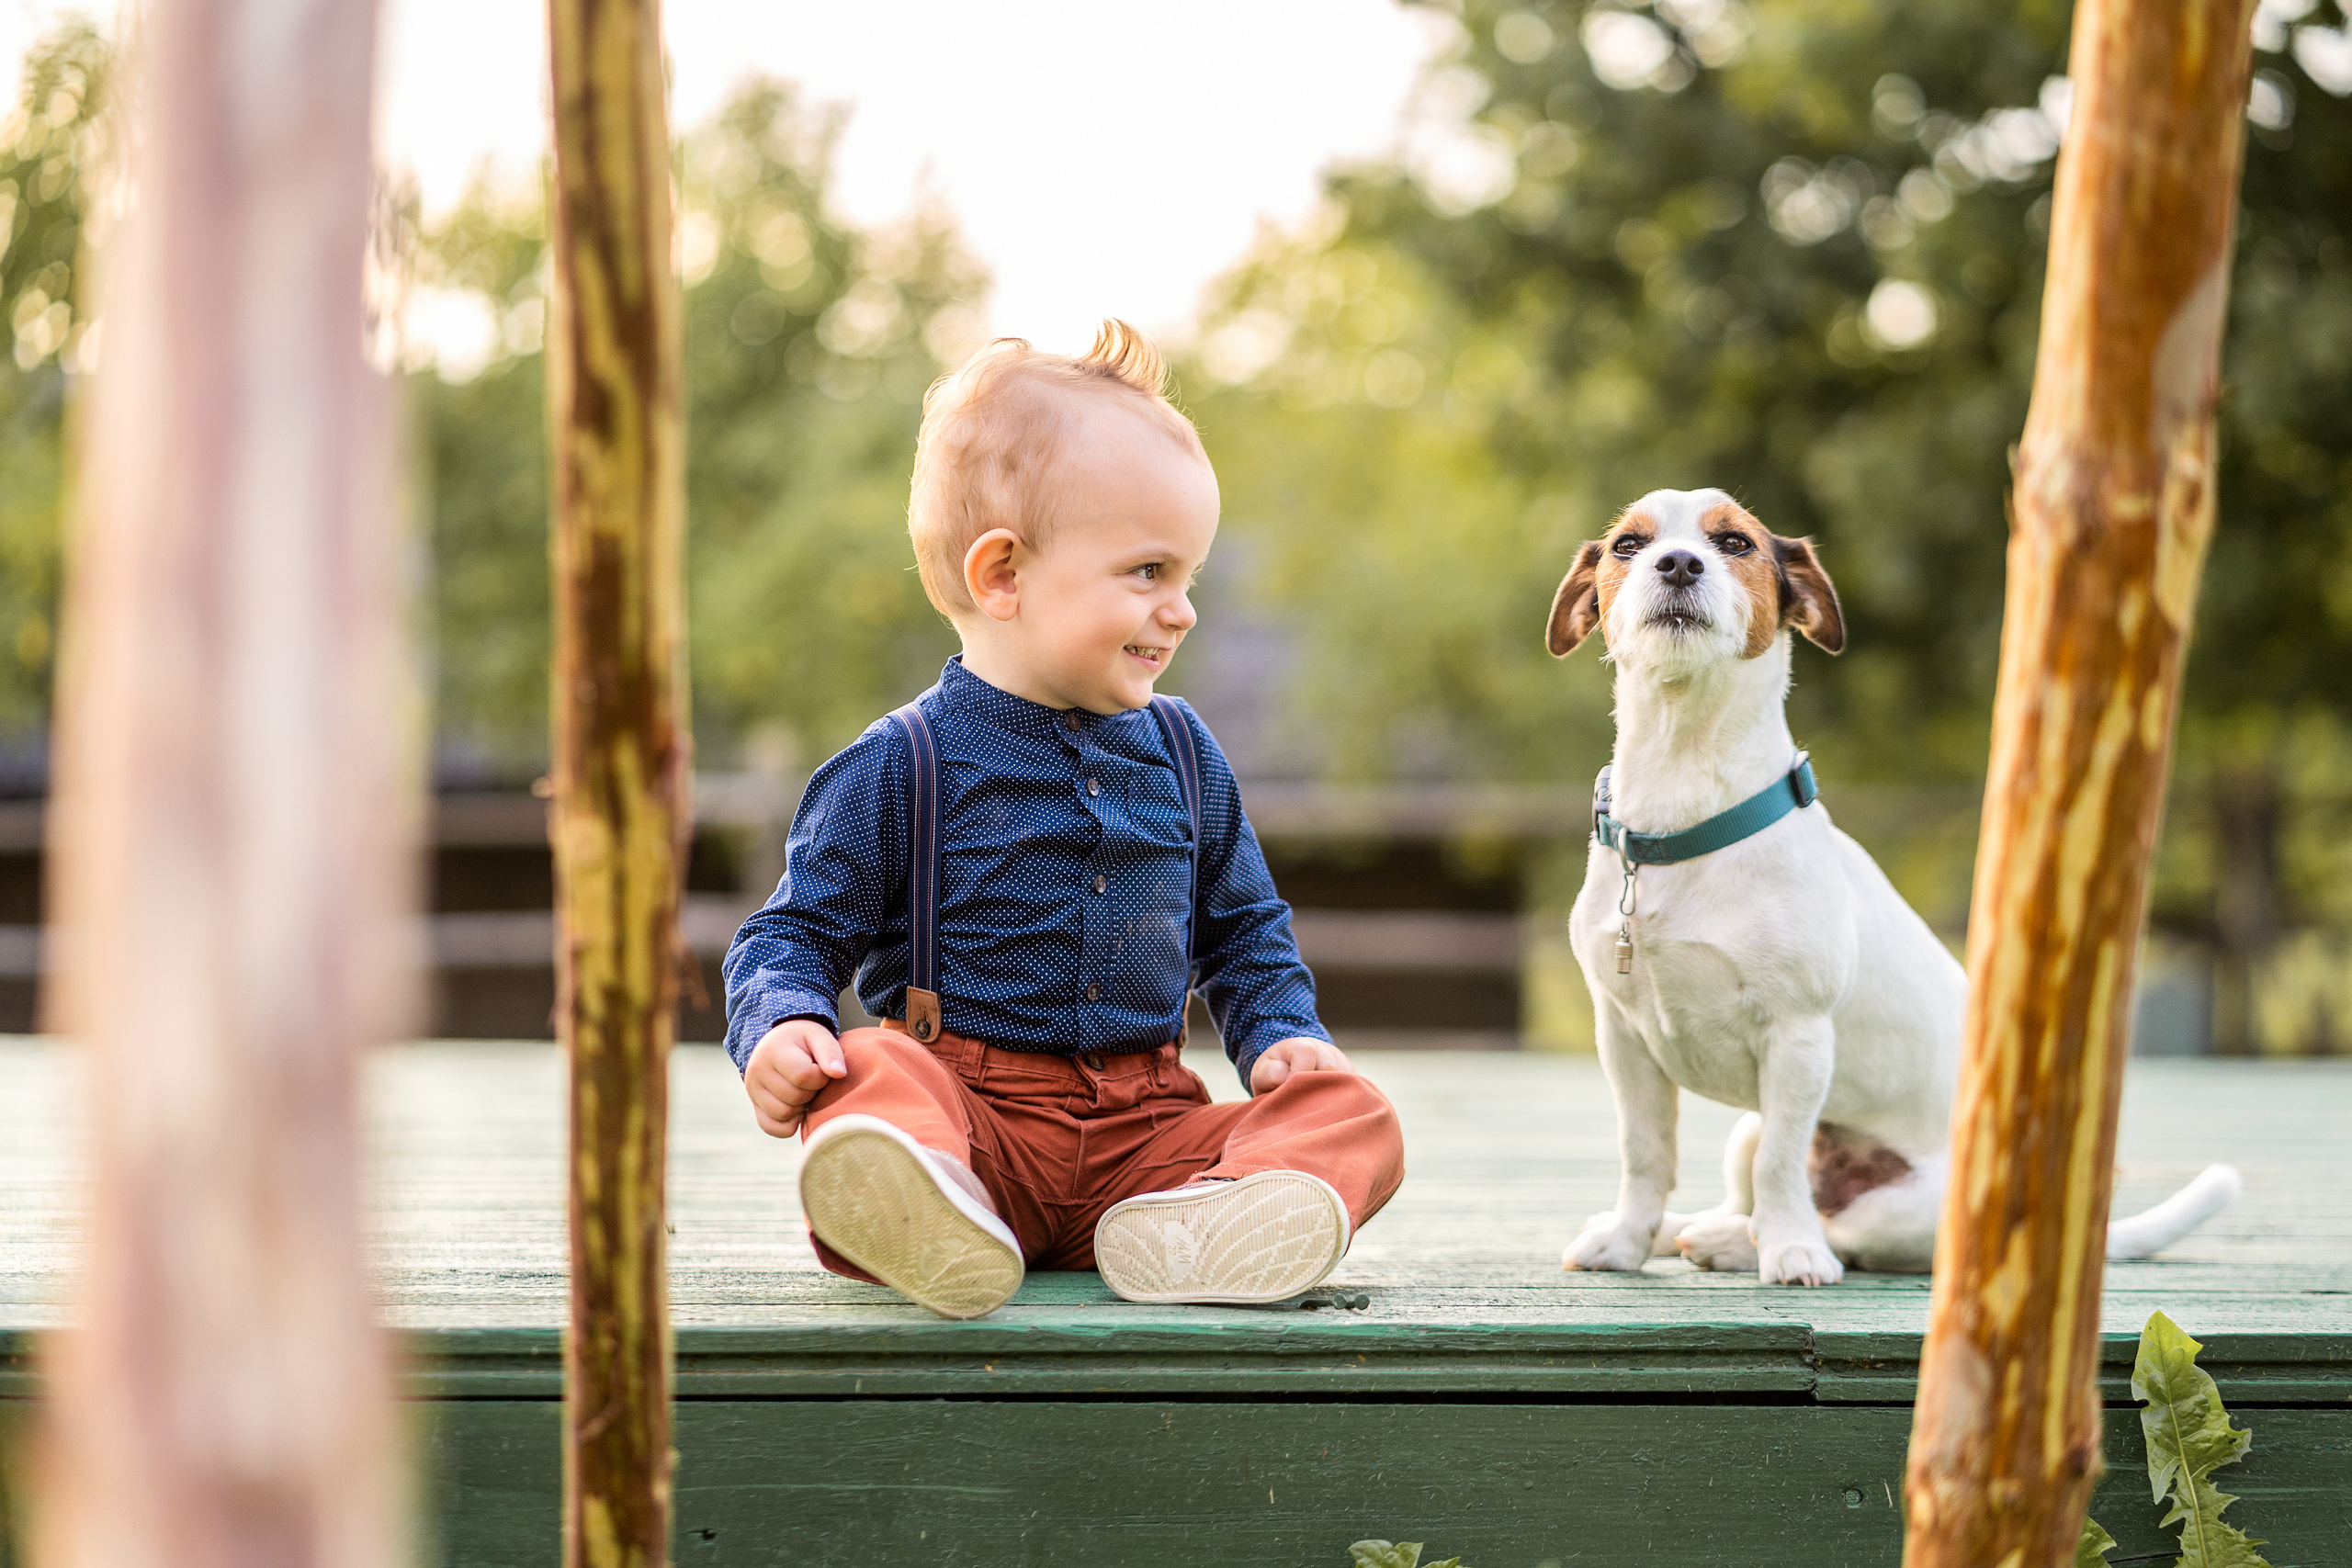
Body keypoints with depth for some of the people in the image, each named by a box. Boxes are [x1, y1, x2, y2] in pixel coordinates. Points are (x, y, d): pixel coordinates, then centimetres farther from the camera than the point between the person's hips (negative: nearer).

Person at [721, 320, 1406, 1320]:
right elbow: (797, 931, 3)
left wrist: (1283, 1036, 6)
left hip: (1143, 1129, 4)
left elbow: (1242, 932, 26)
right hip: (971, 1111, -4)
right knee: (872, 1076, -35)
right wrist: (782, 1026, -19)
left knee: (1351, 1118, -19)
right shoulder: (902, 766, 0)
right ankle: (931, 1221, -67)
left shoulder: (1183, 755, 15)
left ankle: (1196, 1229, -49)